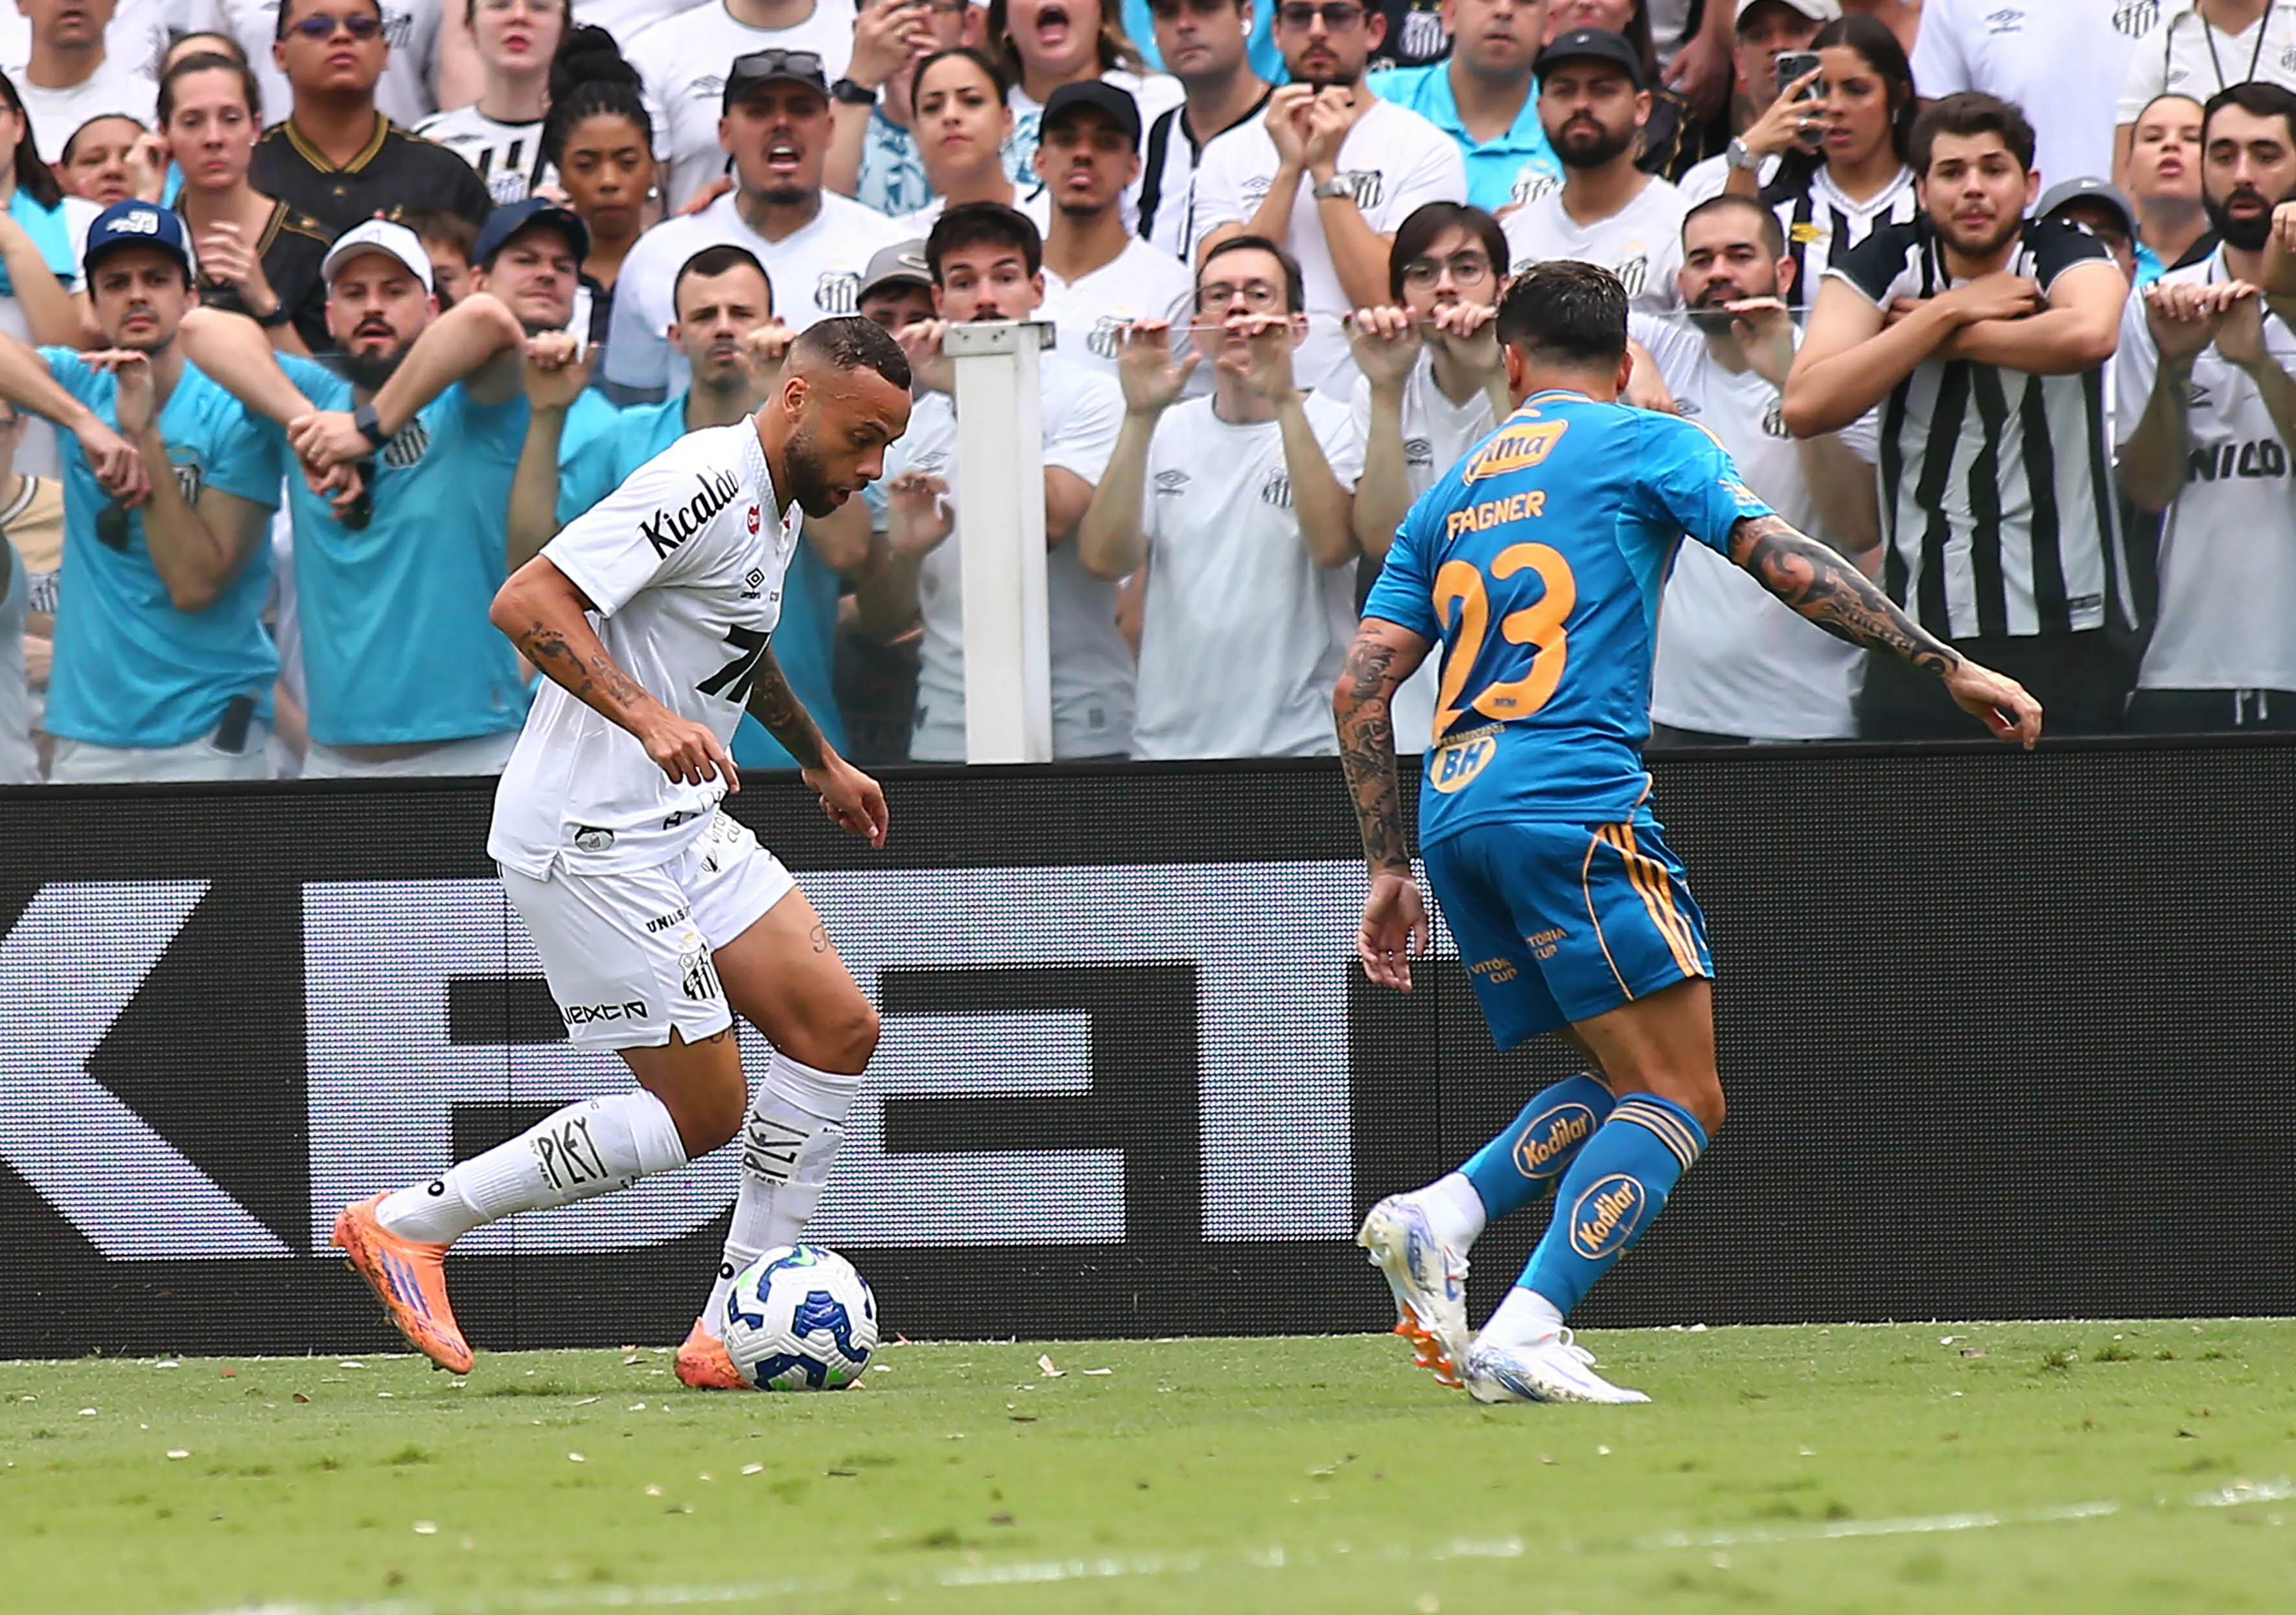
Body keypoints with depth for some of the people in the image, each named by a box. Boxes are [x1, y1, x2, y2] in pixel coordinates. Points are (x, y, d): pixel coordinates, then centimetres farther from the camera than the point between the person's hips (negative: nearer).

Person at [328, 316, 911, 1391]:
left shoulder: (775, 505, 13)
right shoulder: (703, 486, -19)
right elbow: (526, 604, -26)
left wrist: (820, 760, 40)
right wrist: (646, 716, -36)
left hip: (684, 825, 10)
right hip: (592, 844, -10)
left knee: (839, 1031, -1)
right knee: (701, 1114, -7)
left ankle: (732, 1334, 3)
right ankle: (408, 1225, 4)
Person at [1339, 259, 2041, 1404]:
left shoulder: (1452, 493, 22)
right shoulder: (1642, 444, 6)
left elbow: (1360, 686, 18)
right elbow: (1787, 565, -4)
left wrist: (1390, 865, 22)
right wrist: (1949, 669, -3)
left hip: (1455, 811, 7)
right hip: (1573, 804, -7)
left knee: (1631, 1086, 16)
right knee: (1679, 1097, -6)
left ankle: (1438, 1219, -4)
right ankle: (1526, 1337, -21)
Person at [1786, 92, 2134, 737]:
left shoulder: (2068, 259, -1)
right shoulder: (1881, 267, 4)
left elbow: (2090, 334, -27)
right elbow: (1805, 407, -11)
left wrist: (1952, 337, -14)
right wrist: (1949, 311, -11)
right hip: (1919, 630, 1)